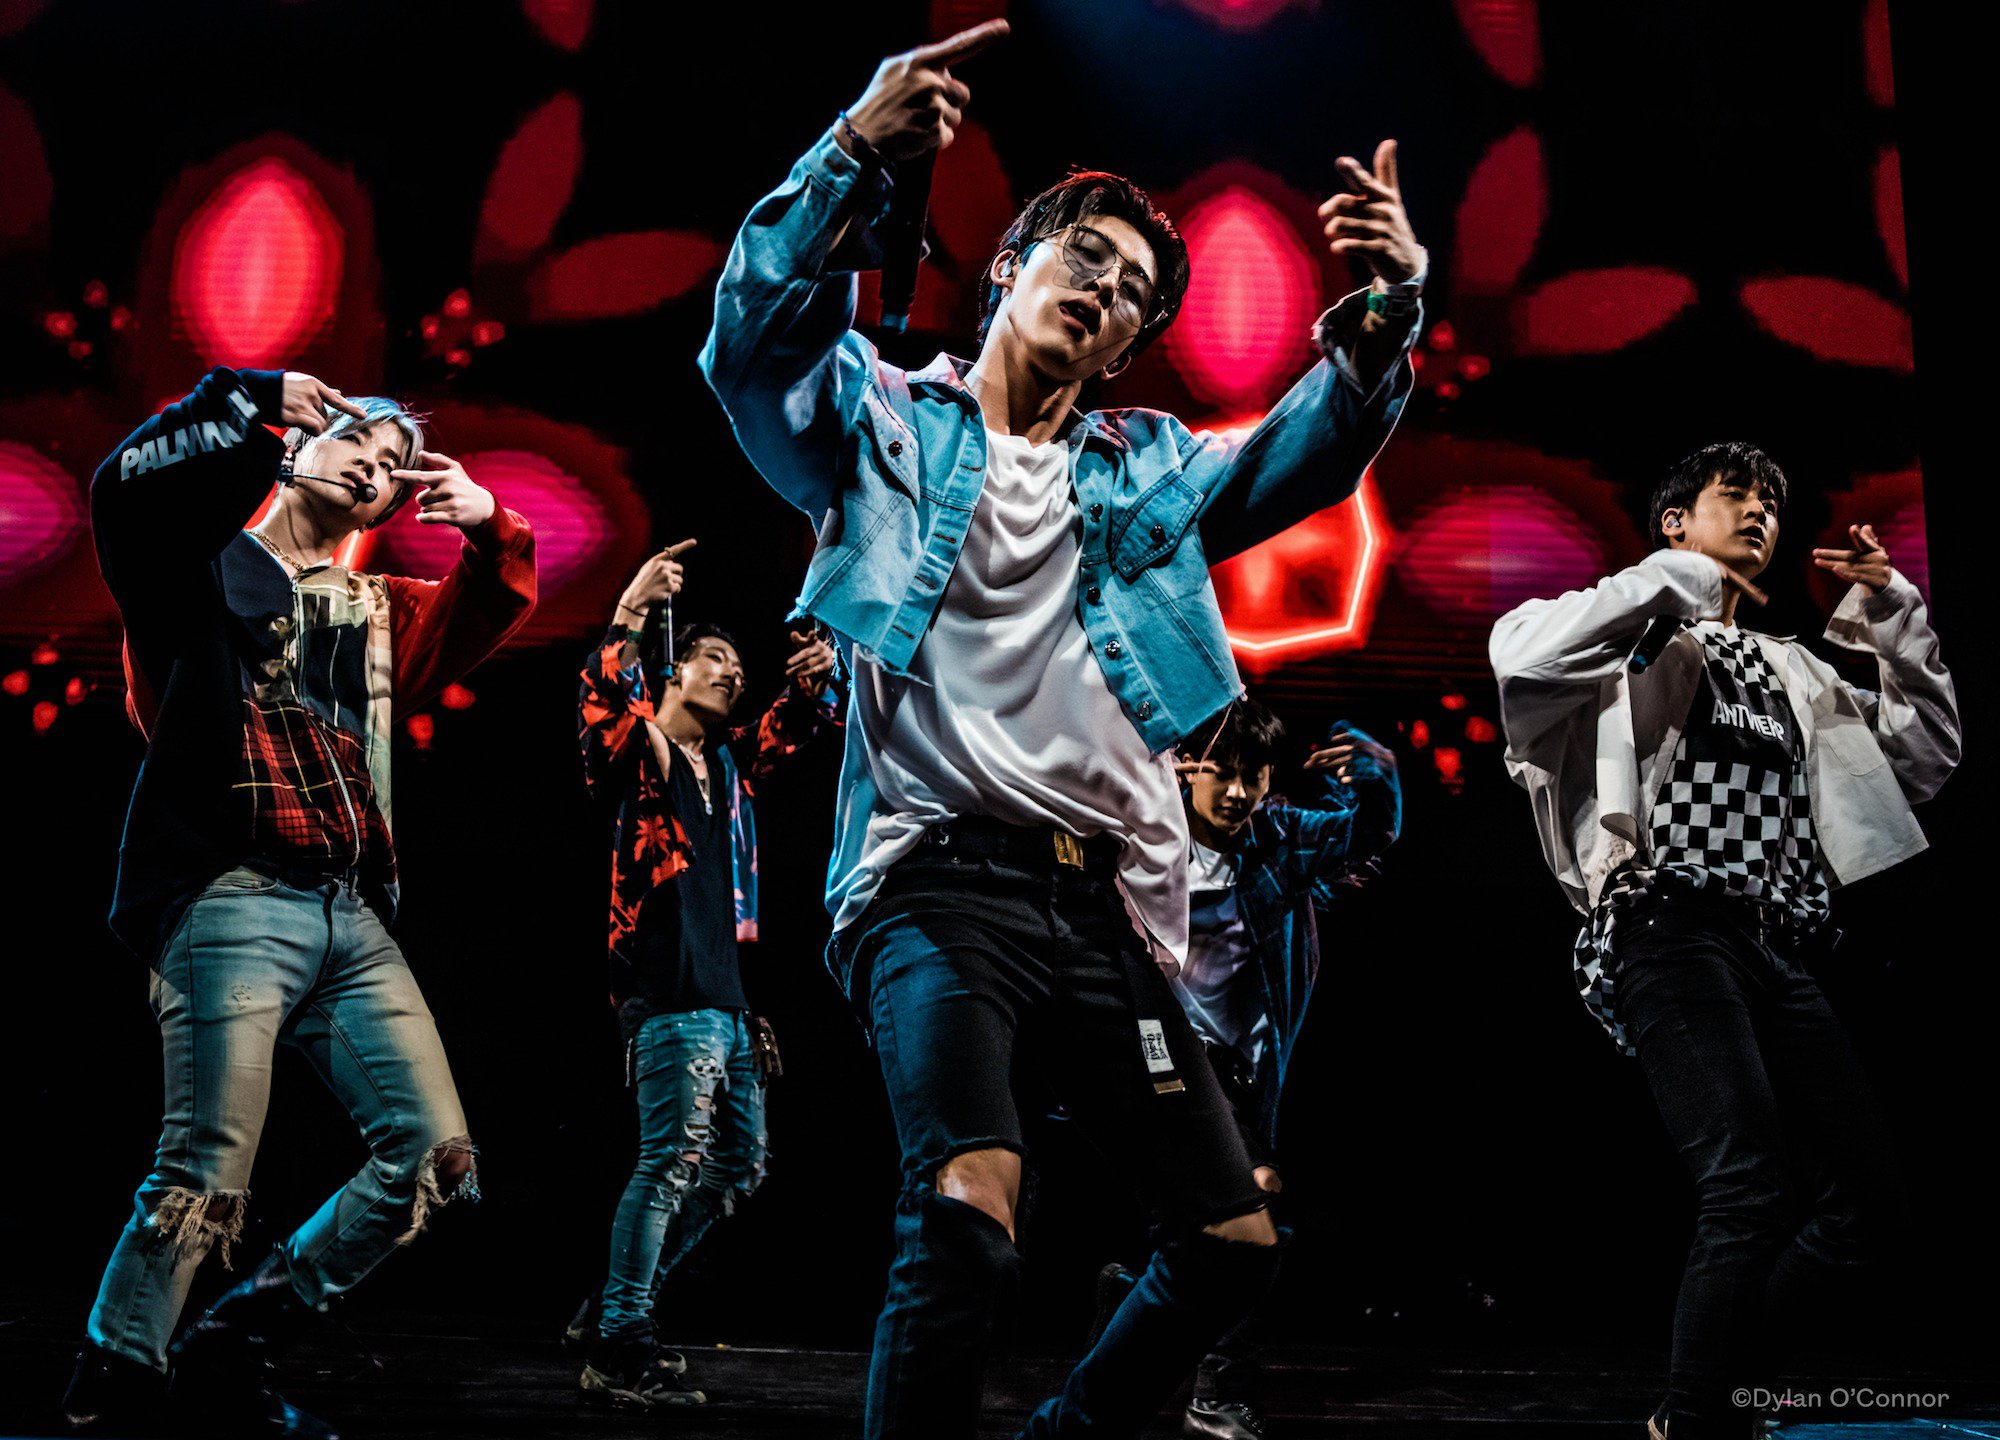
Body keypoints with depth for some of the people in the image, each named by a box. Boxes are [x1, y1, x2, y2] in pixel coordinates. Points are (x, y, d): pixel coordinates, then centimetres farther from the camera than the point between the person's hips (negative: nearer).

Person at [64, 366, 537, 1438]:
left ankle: (228, 1353, 13)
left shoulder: (377, 612, 25)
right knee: (206, 1177, -14)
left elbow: (490, 612, 30)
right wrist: (247, 400, -10)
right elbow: (125, 486, -10)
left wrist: (487, 527, 11)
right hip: (233, 904, -6)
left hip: (352, 921, 7)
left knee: (435, 1157, 1)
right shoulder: (204, 566, 9)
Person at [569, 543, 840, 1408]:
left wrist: (815, 681, 6)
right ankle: (619, 1347, -8)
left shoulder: (727, 763, 21)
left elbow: (795, 724, 30)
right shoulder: (640, 753, 0)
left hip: (727, 994, 9)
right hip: (669, 989, -9)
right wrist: (627, 621, -36)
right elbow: (601, 716, -22)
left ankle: (613, 1309, 21)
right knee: (672, 1158, -14)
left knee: (738, 1164, 13)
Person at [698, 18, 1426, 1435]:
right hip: (944, 877, -5)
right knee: (969, 1210, -29)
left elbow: (1307, 456, 10)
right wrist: (858, 153, -21)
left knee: (1236, 1241, 9)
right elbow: (758, 338, -7)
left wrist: (1389, 308, -9)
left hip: (1108, 905, 6)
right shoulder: (886, 421, 10)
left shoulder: (1151, 469, 22)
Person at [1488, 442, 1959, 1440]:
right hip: (1672, 932, -7)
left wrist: (1893, 616, 19)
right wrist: (1677, 577, -5)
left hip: (1777, 948, 7)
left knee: (1870, 1188, 0)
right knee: (1752, 1189, -22)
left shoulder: (1790, 670, 30)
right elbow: (1520, 653, -12)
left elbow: (1923, 756, 28)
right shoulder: (1638, 637, 10)